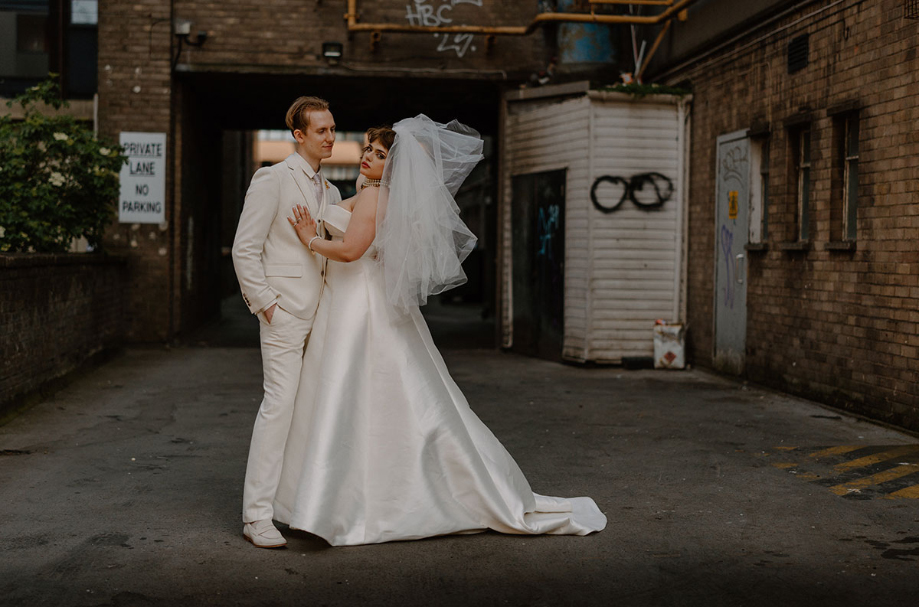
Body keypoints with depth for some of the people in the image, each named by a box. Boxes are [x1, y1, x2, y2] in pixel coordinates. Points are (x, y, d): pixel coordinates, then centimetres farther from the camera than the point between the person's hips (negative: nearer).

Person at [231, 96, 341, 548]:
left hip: (321, 315, 8)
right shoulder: (272, 179, -5)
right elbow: (245, 249, -9)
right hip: (285, 311, -7)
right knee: (281, 401, -13)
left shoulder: (330, 193, 18)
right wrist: (266, 303, -12)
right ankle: (257, 515, -9)